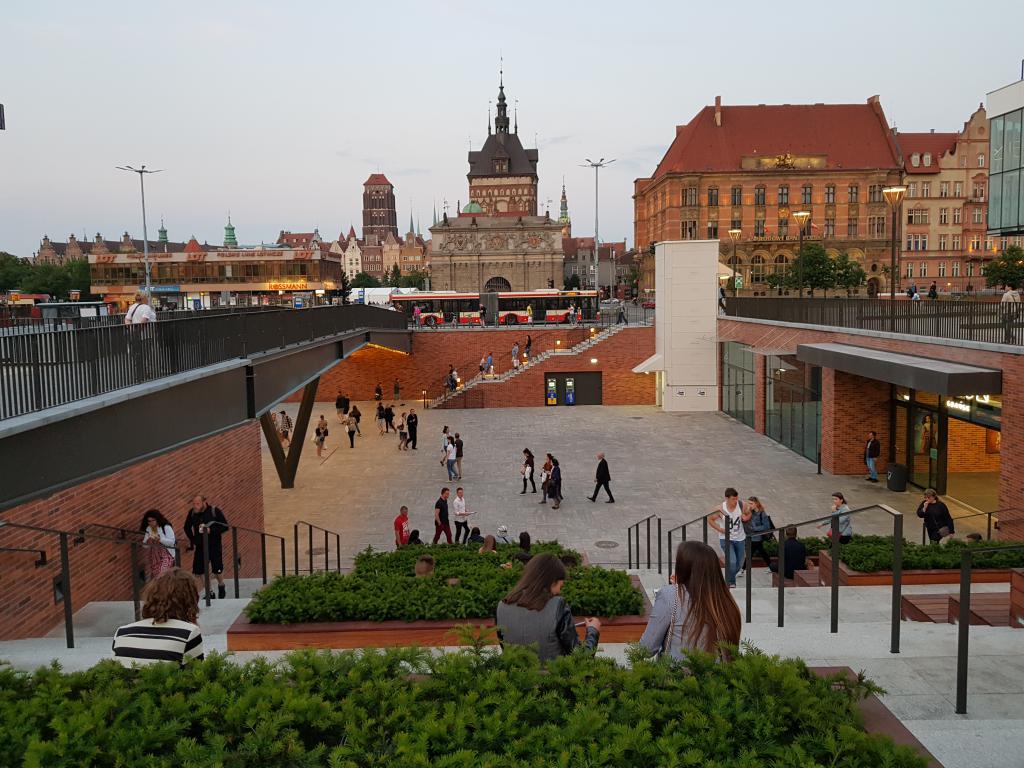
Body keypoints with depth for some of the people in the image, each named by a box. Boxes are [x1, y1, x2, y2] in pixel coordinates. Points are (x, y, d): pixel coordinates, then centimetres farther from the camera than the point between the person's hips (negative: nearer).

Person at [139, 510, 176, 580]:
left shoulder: (166, 527, -7)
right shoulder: (147, 529, 9)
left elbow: (172, 541, -14)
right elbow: (144, 546, 6)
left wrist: (160, 539, -26)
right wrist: (148, 541, -15)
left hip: (166, 554, -5)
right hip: (153, 555, 5)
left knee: (162, 574, -22)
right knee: (151, 574, -7)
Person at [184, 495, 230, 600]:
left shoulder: (214, 511, -10)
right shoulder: (192, 512, 0)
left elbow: (225, 526, -9)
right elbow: (187, 528, 15)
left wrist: (211, 530, -21)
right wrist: (192, 540, 5)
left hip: (214, 546, -3)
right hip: (200, 547, 3)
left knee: (217, 570, 2)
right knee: (198, 571, -1)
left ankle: (221, 587, 32)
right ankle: (209, 592, 15)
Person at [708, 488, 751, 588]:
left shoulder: (742, 506, -12)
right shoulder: (720, 509, -19)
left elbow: (749, 514, 8)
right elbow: (710, 519, -5)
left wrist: (746, 518, -16)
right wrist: (720, 529, -16)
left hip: (740, 538, 4)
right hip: (726, 539, -4)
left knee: (739, 563, 16)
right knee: (732, 561, -21)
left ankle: (730, 579, 43)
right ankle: (730, 583, -1)